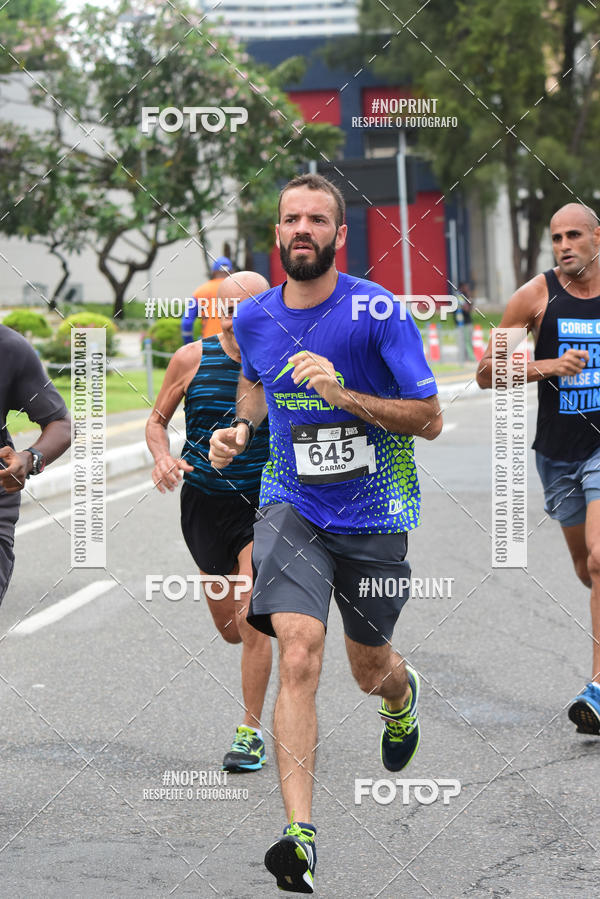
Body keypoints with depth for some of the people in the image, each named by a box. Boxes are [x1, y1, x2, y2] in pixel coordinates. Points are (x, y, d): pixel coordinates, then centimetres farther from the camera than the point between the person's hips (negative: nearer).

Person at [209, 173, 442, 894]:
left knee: (369, 671, 14)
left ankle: (402, 695, 56)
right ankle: (301, 834, -25)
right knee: (297, 650, -20)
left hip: (375, 512, -1)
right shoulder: (253, 318, 1)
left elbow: (431, 418, -13)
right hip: (291, 504, 1)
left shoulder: (379, 312, -13)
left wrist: (343, 394, -25)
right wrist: (241, 427, 4)